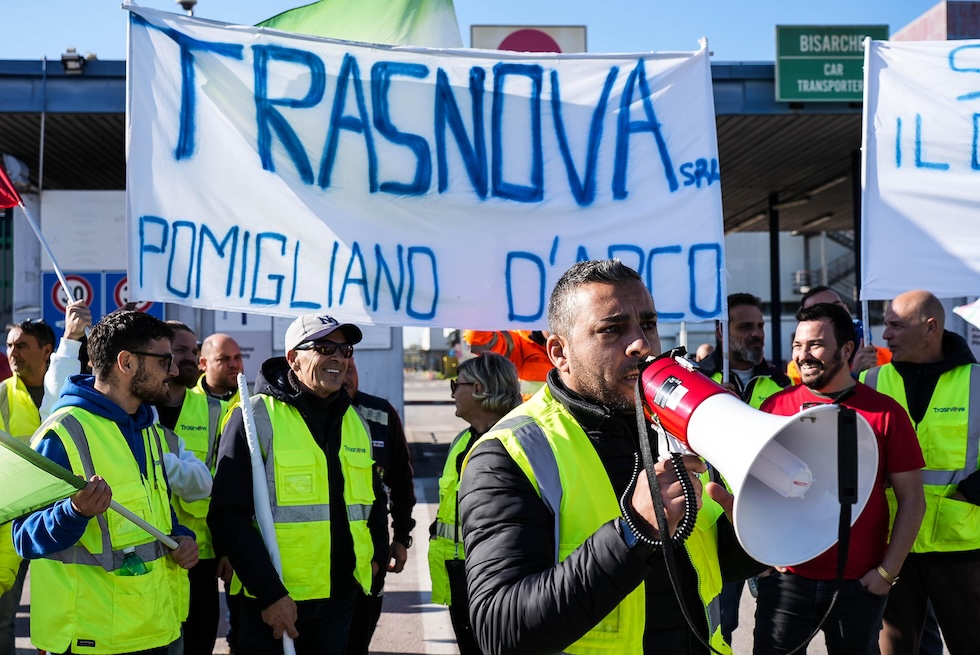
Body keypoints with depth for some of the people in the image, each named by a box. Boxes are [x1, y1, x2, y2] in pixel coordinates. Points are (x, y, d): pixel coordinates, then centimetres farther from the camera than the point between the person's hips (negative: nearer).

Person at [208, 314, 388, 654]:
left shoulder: (355, 421, 10)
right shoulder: (257, 416, -9)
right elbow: (229, 515, -15)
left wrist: (376, 553, 10)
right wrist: (270, 593, -18)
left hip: (341, 597, 6)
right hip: (273, 602, -6)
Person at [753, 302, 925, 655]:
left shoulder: (886, 413, -3)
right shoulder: (775, 407, 0)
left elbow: (912, 500, 0)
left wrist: (887, 572, -5)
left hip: (860, 584, 0)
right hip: (786, 577, 1)